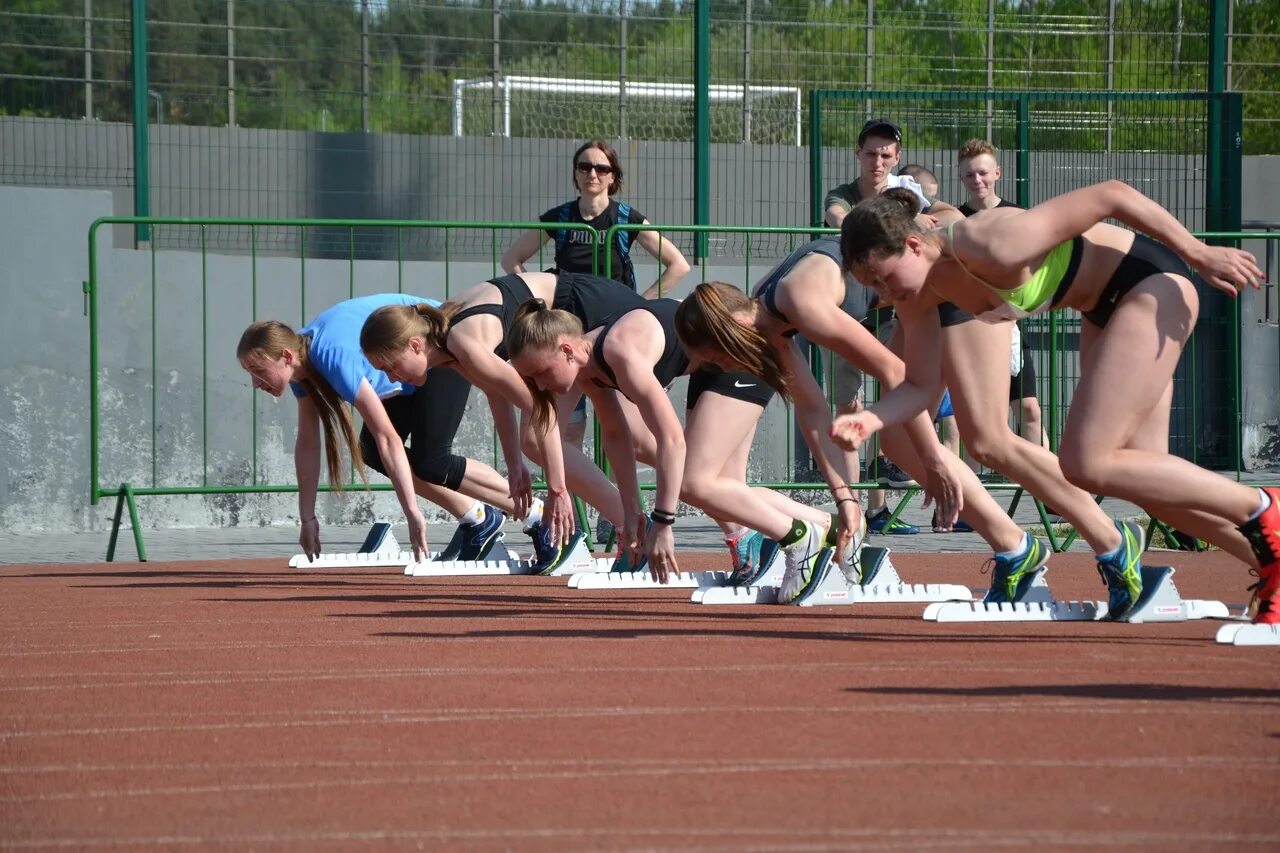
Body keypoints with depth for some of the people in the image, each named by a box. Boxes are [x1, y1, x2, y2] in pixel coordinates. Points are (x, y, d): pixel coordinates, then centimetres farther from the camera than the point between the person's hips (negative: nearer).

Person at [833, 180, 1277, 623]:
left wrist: (1201, 254, -21)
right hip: (1105, 308, 9)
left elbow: (1112, 195, -28)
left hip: (1152, 286, -9)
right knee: (1140, 475, 8)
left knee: (1087, 464, -14)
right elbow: (920, 386, 0)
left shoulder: (990, 247, -33)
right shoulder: (917, 293, -8)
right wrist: (872, 419, -23)